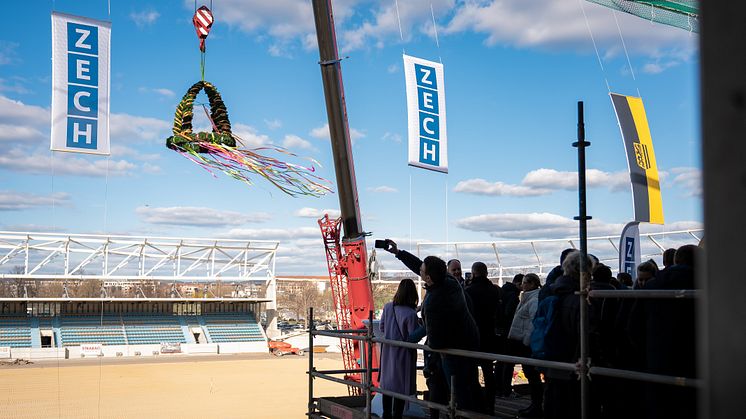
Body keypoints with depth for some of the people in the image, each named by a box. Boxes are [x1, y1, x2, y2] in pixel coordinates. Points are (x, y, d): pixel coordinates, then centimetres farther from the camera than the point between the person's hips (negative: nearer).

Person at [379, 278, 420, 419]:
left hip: (387, 352, 5)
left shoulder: (388, 307, -7)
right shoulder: (411, 314, -23)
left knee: (387, 383, 19)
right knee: (401, 386, 8)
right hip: (403, 354, -5)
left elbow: (381, 328, 3)